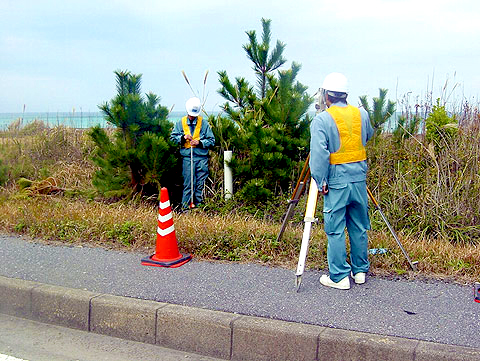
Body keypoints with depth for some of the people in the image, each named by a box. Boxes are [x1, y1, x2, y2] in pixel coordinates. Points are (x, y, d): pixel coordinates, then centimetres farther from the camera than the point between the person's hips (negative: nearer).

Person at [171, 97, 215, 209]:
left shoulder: (204, 123, 6)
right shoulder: (180, 123, 10)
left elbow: (211, 141, 6)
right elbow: (173, 137, 13)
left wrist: (200, 142, -10)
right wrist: (183, 138, -5)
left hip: (202, 158, 0)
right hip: (187, 157, 0)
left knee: (201, 183, 3)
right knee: (188, 183, -2)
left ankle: (198, 205, 12)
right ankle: (186, 206, 5)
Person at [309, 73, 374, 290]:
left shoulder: (322, 120, -12)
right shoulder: (362, 114, 5)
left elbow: (319, 154, -19)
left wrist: (320, 182, -13)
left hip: (336, 182, -5)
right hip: (359, 178, 5)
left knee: (335, 230, 3)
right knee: (359, 227, 15)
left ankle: (339, 277, 7)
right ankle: (360, 271, 25)